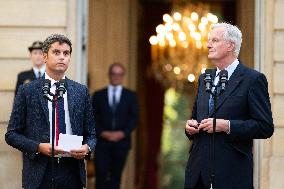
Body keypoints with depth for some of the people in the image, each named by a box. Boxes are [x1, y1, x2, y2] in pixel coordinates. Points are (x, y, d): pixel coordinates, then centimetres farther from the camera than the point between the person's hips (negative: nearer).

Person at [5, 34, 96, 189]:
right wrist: (39, 147, -15)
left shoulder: (81, 91, 9)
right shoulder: (27, 91, 1)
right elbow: (12, 134, 0)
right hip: (40, 174, -2)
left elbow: (91, 134, 13)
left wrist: (87, 148, -9)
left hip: (72, 172, 2)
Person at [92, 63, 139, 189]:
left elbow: (134, 118, 5)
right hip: (102, 142, -1)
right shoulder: (98, 95, 11)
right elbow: (93, 118, 5)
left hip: (121, 142, 1)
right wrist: (102, 133, -10)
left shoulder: (130, 96, 11)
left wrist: (123, 133, -9)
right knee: (101, 174, -10)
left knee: (116, 176, 1)